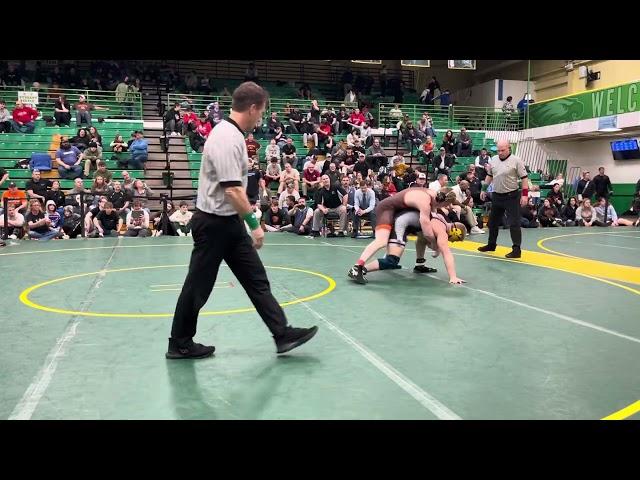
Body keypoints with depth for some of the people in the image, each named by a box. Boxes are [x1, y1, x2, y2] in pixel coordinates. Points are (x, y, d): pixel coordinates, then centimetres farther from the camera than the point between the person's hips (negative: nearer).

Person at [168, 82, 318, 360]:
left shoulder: (231, 133, 10)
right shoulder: (227, 138, -22)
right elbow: (232, 190, -27)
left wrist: (246, 220, 23)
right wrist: (254, 223, -21)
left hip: (230, 222, 10)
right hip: (214, 224, -10)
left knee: (256, 279, 8)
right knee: (198, 286, 5)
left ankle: (283, 334, 12)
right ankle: (180, 344, 21)